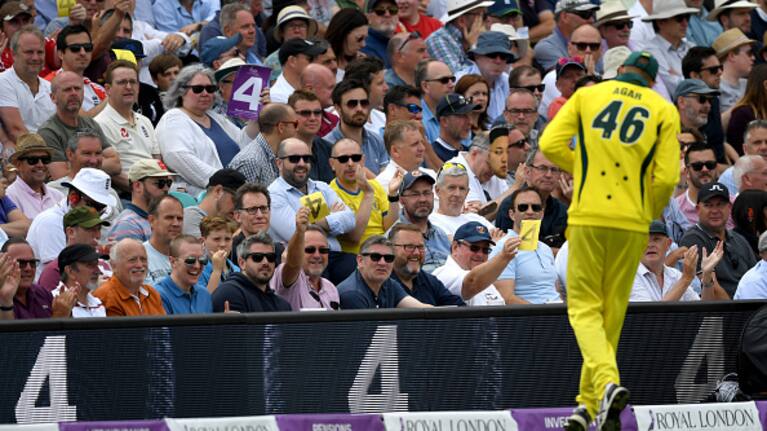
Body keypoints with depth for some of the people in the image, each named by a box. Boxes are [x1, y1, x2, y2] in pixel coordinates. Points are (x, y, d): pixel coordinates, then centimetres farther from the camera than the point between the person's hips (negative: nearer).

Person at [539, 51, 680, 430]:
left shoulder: (588, 94, 9)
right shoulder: (664, 110, 7)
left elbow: (550, 144, -1)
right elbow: (666, 177, -2)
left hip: (588, 217, -1)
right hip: (632, 222, 1)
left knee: (584, 308, 3)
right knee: (612, 313, 11)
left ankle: (607, 382, -22)